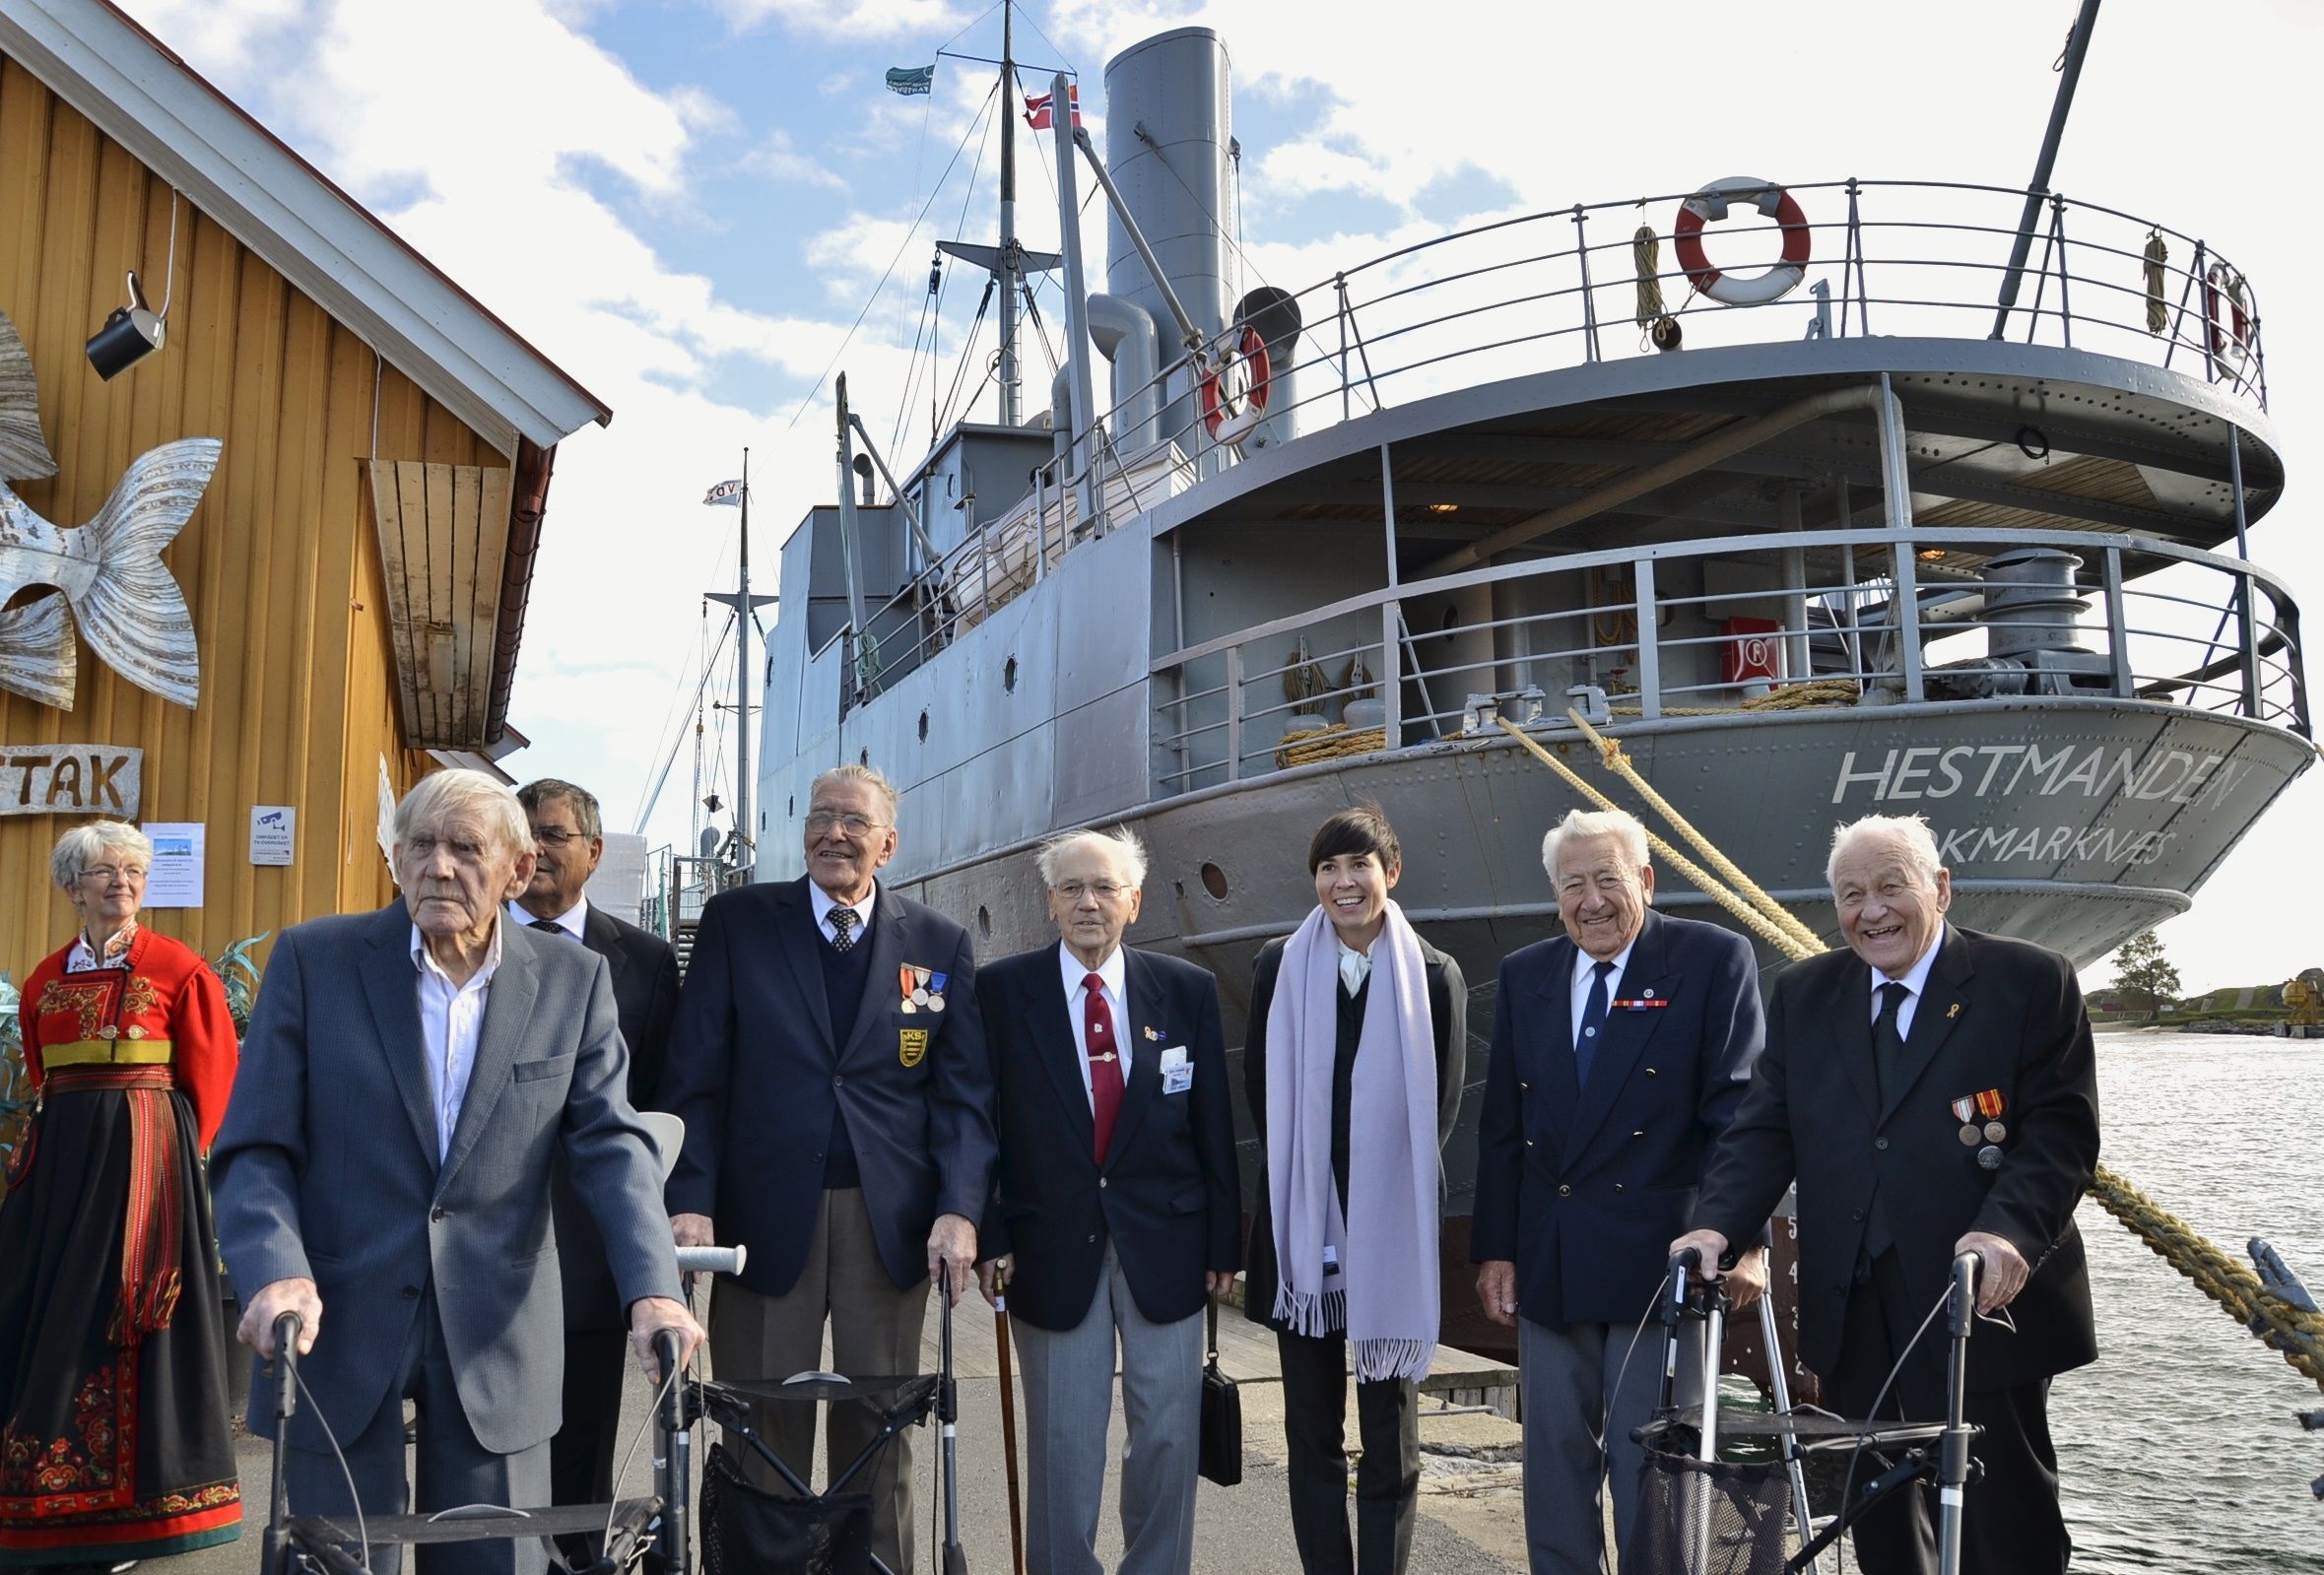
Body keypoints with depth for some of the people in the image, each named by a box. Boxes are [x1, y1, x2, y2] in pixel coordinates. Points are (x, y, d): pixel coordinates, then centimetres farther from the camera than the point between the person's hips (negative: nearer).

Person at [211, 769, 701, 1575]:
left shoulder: (574, 981, 2)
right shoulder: (312, 958, -1)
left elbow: (610, 1144, -4)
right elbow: (254, 1150, -4)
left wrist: (652, 1289, -20)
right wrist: (278, 1273, -22)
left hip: (496, 1344, 1)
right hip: (336, 1329, -1)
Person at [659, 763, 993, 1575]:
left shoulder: (941, 945, 6)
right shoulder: (736, 921, 4)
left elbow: (965, 1094, 4)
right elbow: (694, 1077, 0)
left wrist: (960, 1209, -9)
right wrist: (690, 1199, -11)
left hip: (892, 1224, 1)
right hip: (766, 1214, -1)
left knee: (879, 1434, 10)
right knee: (765, 1428, 7)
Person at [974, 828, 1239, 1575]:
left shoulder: (1188, 991, 1)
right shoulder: (1001, 989, -2)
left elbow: (1214, 1127, 3)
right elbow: (982, 1122, -1)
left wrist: (1223, 1242, 3)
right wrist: (990, 1237, -7)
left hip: (1164, 1246, 1)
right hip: (1053, 1249, -1)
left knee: (1168, 1433, 9)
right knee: (1061, 1439, 8)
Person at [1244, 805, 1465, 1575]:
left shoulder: (1434, 976, -2)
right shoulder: (1280, 965, 3)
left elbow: (1442, 1107, 2)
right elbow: (1259, 1091, 7)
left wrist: (1384, 1185, -3)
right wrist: (1305, 1177, 1)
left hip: (1391, 1229, -1)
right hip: (1301, 1226, 2)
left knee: (1391, 1434, 7)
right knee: (1312, 1432, 9)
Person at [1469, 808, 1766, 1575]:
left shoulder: (1714, 959, -4)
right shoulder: (1524, 974, 9)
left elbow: (1739, 1109, -9)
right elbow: (1501, 1127, 9)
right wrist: (1495, 1248, 5)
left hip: (1659, 1264, -4)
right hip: (1547, 1270, 5)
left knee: (1652, 1468, 4)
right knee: (1555, 1462, 14)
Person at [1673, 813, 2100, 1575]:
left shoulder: (2031, 982, -2)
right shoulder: (1803, 994, 10)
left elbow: (2062, 1131, -9)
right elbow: (1765, 1128, 4)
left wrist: (2009, 1232, -26)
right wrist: (1718, 1225, -13)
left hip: (1983, 1304, -4)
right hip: (1854, 1315, 4)